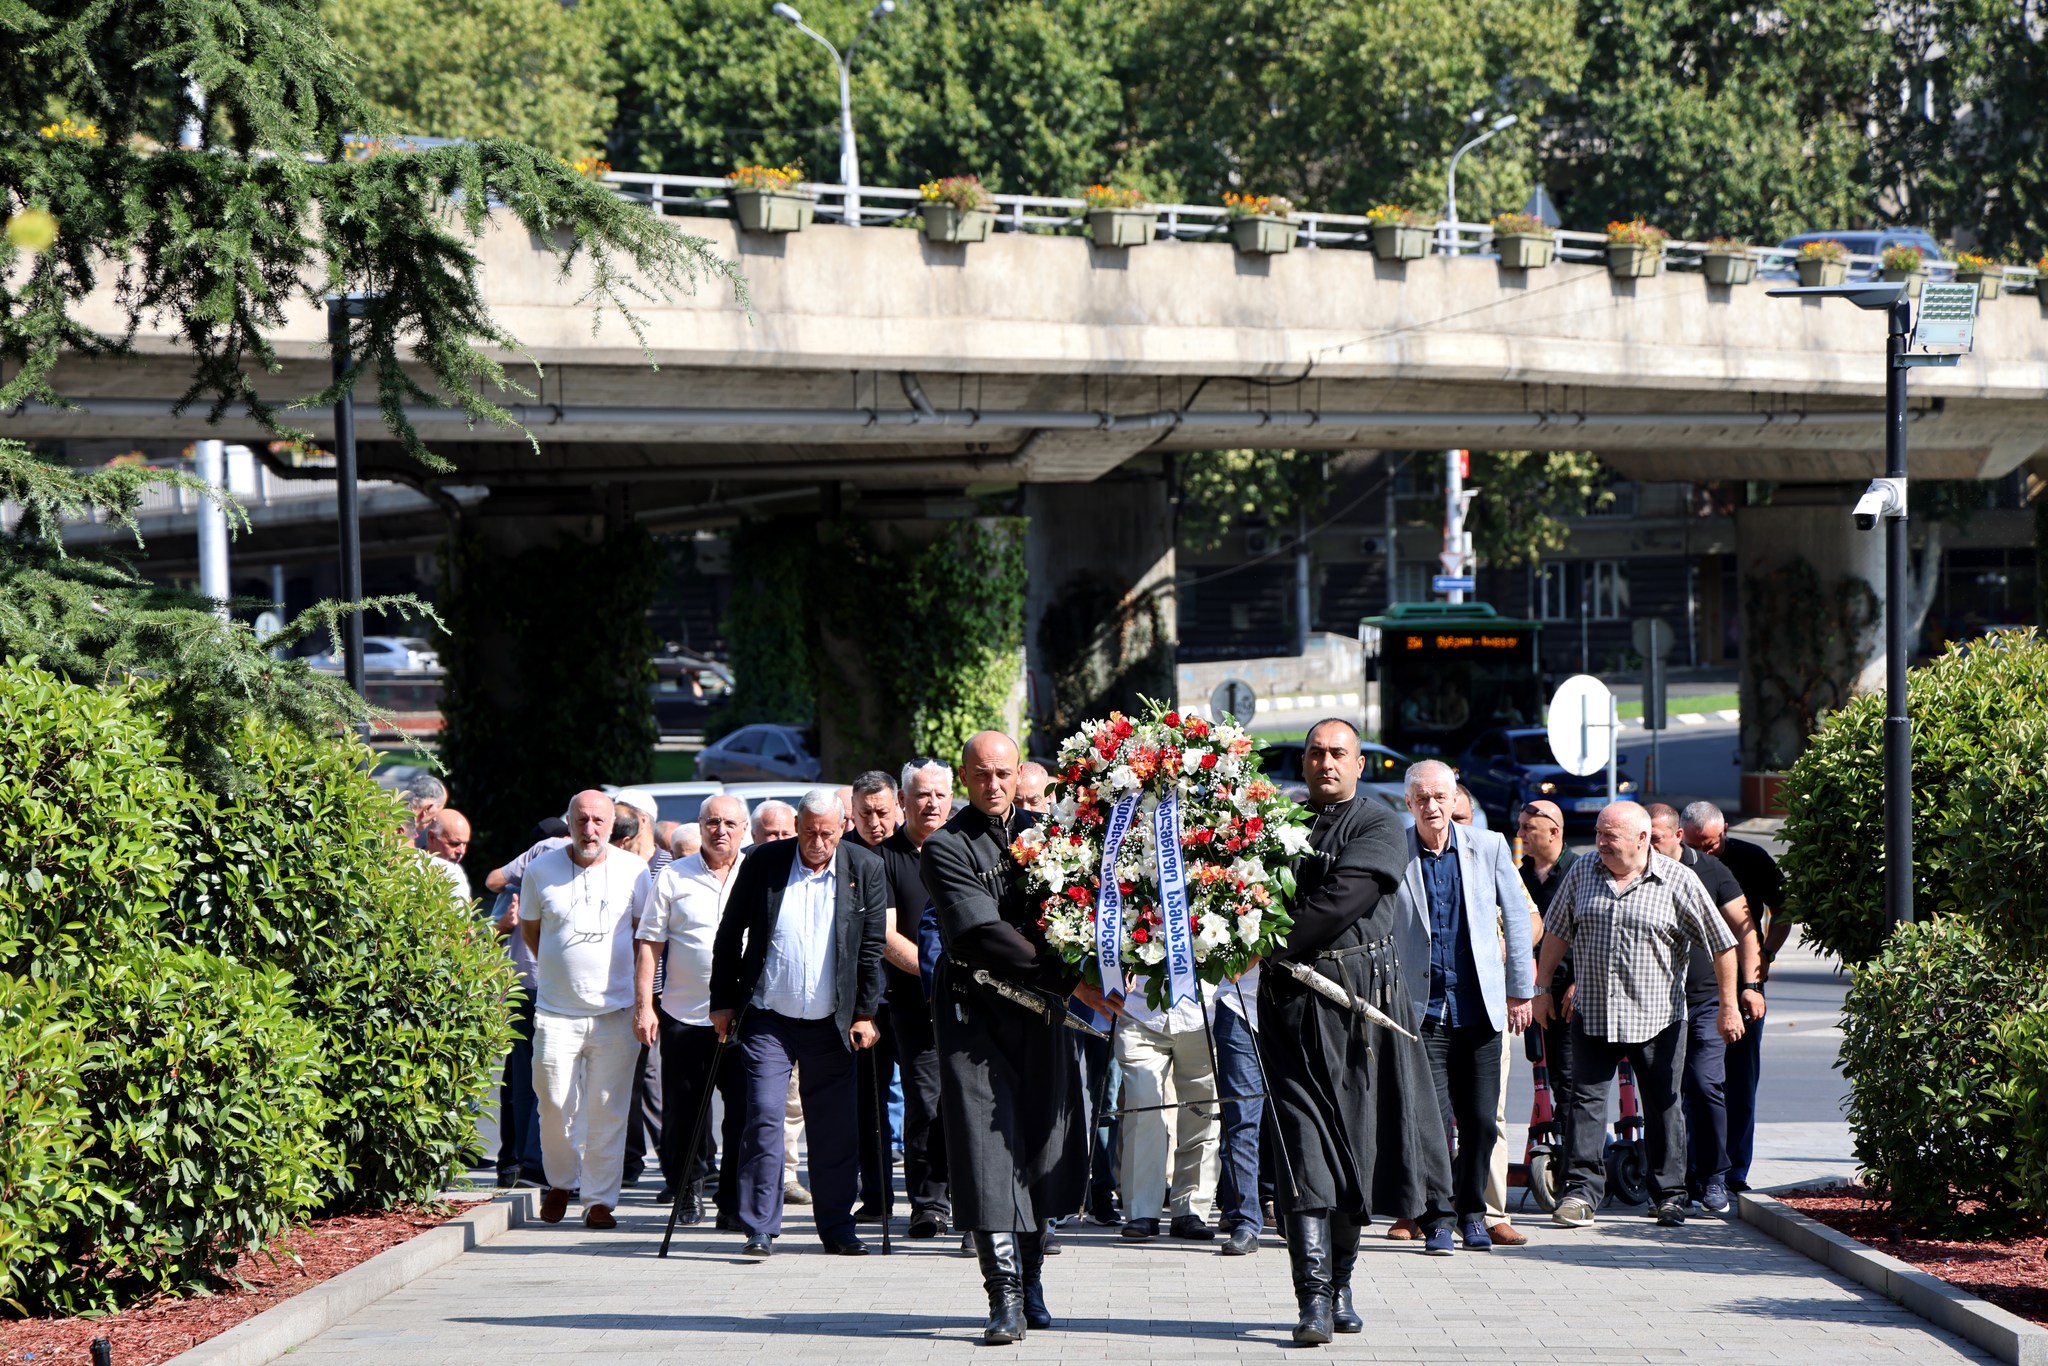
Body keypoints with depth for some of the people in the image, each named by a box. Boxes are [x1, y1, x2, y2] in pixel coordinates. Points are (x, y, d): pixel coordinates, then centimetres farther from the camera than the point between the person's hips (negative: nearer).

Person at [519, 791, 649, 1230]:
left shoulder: (633, 871, 1)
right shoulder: (541, 870, 2)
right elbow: (529, 928, 18)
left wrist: (643, 1001, 12)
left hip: (615, 1011, 0)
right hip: (557, 1012, 0)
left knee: (607, 1111, -1)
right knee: (555, 1107, 0)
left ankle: (599, 1199, 6)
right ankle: (560, 1182, 23)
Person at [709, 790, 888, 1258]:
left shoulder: (865, 869, -1)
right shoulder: (763, 864, -2)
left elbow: (872, 948, 3)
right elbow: (729, 936, 5)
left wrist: (866, 1013, -1)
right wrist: (723, 1002, 4)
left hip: (831, 1025, 1)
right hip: (768, 1021, -1)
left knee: (835, 1130, 5)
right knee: (764, 1118, -10)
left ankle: (837, 1228, 17)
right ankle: (760, 1228, -5)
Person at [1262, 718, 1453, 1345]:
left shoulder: (1377, 827, 3)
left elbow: (1345, 898, -11)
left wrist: (1278, 944, -12)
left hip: (1360, 1002, -2)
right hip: (1290, 1003, 2)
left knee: (1357, 1140, 3)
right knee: (1304, 1144, -6)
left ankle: (1340, 1281, 17)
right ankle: (1313, 1297, -12)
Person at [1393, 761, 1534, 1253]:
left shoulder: (1488, 847, 2)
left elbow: (1517, 917, 10)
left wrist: (1520, 991, 10)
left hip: (1479, 1005, 2)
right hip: (1422, 1005, -2)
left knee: (1481, 1119, 3)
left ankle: (1472, 1211, 19)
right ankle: (1437, 1217, 1)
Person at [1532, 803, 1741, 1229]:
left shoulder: (1678, 882, -6)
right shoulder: (1582, 873, 5)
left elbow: (1722, 944, -3)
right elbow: (1556, 933, 15)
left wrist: (1728, 1006, -5)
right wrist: (1541, 988, 13)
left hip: (1657, 1018, -3)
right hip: (1592, 1014, 3)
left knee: (1663, 1107, 5)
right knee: (1585, 1098, -3)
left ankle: (1669, 1196, 15)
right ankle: (1581, 1191, 0)